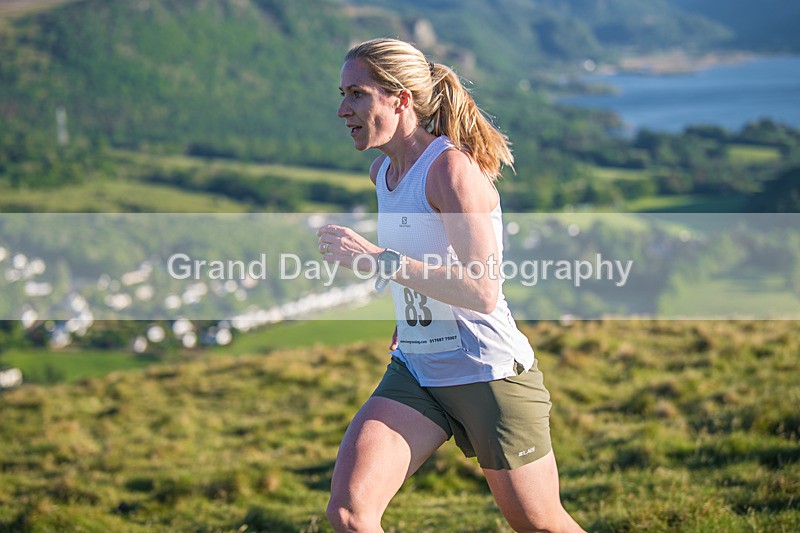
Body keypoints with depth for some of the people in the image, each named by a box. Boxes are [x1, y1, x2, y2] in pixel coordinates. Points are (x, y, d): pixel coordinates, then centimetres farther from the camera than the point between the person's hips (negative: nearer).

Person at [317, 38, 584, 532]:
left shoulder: (451, 168, -18)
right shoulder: (383, 171, 7)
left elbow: (484, 292, -28)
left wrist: (380, 259, -32)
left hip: (489, 374, -7)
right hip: (415, 369, 7)